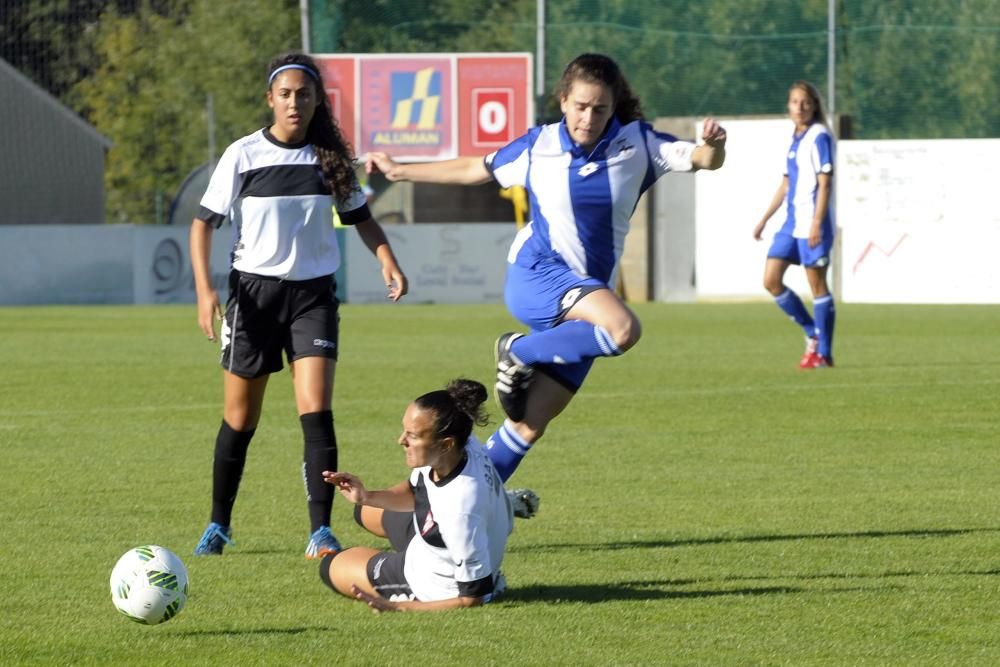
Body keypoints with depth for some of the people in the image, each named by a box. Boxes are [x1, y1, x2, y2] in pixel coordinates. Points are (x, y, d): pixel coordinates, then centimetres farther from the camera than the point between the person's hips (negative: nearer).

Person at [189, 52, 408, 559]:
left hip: (313, 292, 1)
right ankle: (219, 524, 24)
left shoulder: (332, 157, 1)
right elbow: (203, 223, -2)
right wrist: (205, 290, -14)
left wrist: (388, 263, -5)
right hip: (254, 290, -1)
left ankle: (321, 531, -13)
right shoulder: (243, 156, -5)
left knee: (316, 410, -14)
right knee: (240, 417, 7)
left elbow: (360, 217, 13)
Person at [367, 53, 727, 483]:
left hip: (588, 293, 3)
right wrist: (400, 172, 22)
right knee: (623, 329, -32)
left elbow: (703, 159, -4)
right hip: (536, 275, -3)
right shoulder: (539, 146, -1)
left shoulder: (637, 143, 0)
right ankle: (518, 353, -11)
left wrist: (713, 146, -29)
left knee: (530, 423, 1)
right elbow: (475, 169, 15)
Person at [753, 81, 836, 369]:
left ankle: (823, 353, 4)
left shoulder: (819, 137, -9)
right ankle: (813, 333, 16)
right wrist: (764, 220, 22)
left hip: (812, 225, -8)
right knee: (771, 281, 3)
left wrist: (817, 223, -22)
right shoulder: (795, 139, 15)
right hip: (792, 223, 8)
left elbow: (825, 183, -15)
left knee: (817, 285, -3)